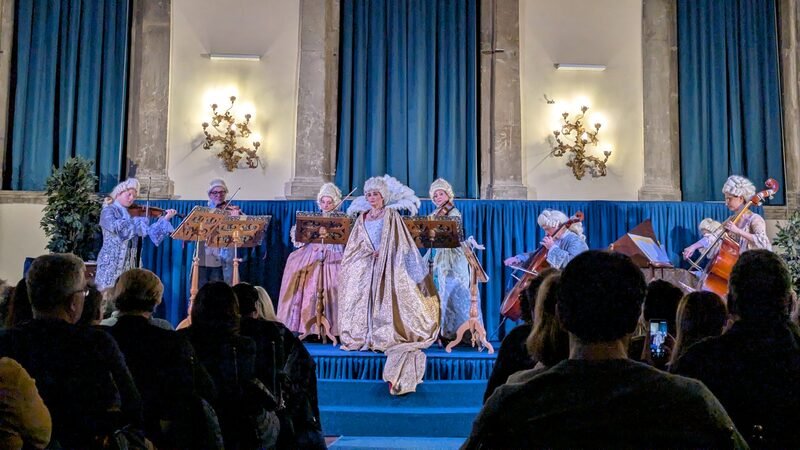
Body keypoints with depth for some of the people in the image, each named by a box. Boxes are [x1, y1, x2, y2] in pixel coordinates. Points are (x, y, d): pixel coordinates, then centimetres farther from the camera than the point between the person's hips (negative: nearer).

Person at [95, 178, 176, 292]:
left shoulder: (132, 213, 13)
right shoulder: (108, 211, -2)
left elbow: (147, 231, 7)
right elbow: (115, 226, -24)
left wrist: (165, 219, -3)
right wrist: (142, 221, -23)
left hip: (128, 264, 5)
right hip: (111, 263, -5)